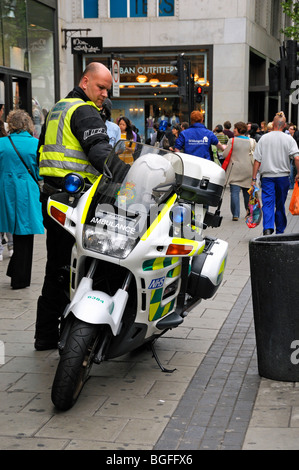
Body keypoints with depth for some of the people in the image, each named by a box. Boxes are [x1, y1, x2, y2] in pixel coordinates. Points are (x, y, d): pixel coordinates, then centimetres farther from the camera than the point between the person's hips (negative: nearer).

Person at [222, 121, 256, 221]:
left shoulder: (232, 141, -7)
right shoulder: (252, 141, 3)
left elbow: (225, 155, -5)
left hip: (235, 170, -4)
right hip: (248, 171, 4)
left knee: (234, 192, -3)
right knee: (247, 192, 15)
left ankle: (235, 214, -9)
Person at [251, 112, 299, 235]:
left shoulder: (264, 138, 0)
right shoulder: (289, 139, -2)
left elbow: (257, 160, -1)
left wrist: (254, 178, 2)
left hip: (267, 176, -1)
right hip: (283, 176, 1)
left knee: (268, 203, -5)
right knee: (280, 205, 12)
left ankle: (268, 228, -25)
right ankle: (280, 232, 22)